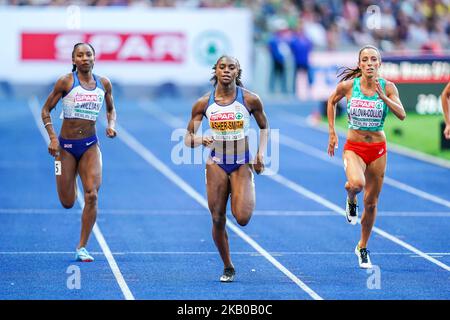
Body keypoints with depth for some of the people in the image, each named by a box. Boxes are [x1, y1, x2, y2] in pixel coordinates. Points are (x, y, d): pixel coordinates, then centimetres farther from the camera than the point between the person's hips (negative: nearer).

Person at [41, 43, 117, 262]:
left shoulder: (104, 83, 3)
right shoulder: (66, 82, -8)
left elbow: (111, 109, 19)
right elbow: (46, 110, -1)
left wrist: (111, 125, -1)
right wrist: (52, 138, -13)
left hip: (90, 146, 2)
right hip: (66, 145, -2)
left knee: (92, 196, -15)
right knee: (68, 203, 3)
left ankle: (82, 248, -4)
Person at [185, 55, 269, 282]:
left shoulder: (250, 100, -7)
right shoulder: (203, 104, -4)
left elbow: (264, 127, 10)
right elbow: (188, 139, 0)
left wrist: (261, 153, -3)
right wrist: (201, 140, -23)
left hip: (242, 165, -1)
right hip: (216, 165, 1)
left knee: (242, 218, -17)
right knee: (218, 220, 1)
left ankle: (247, 199, 21)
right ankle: (228, 268, 21)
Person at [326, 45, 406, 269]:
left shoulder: (387, 87, -7)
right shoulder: (348, 86, -8)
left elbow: (402, 115, -17)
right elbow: (332, 101, 11)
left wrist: (383, 97, -28)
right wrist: (332, 132, 9)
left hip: (378, 149, 2)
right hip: (354, 147, -2)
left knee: (371, 202, 8)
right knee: (356, 183, -33)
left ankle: (362, 248, 29)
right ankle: (351, 200, 5)